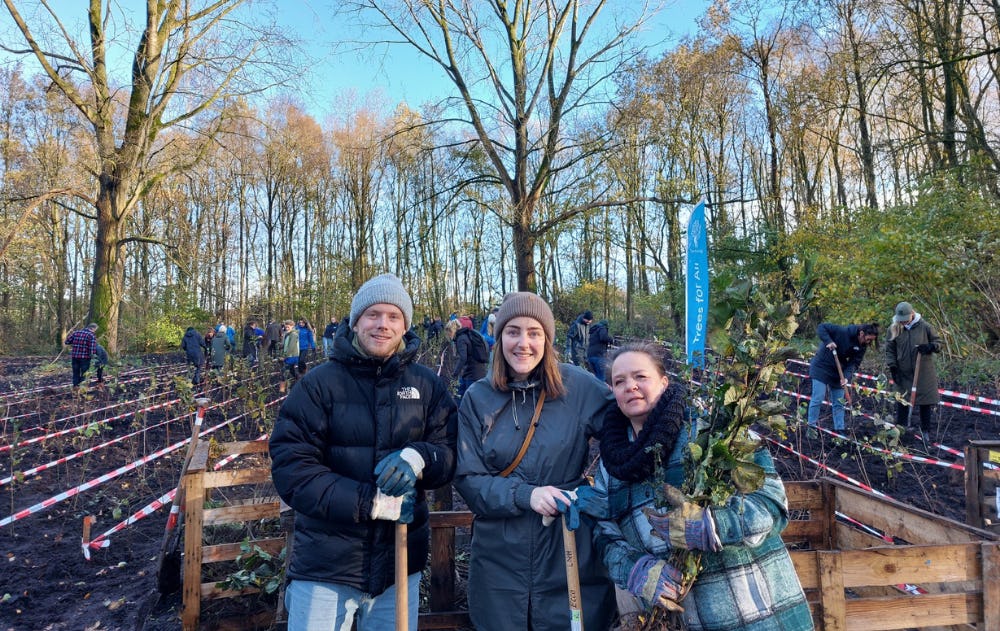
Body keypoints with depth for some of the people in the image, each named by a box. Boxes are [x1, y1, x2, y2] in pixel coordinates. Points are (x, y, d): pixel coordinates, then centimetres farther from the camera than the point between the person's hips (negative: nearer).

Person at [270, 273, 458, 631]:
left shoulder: (428, 385, 1)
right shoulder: (319, 383, -7)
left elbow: (450, 452, -1)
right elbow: (290, 466, -12)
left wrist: (418, 458, -24)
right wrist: (368, 502, -21)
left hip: (400, 559, 3)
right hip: (326, 560, -2)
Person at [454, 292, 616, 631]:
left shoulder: (578, 386, -7)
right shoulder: (477, 398, -3)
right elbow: (467, 478, -5)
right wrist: (524, 494, -20)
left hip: (570, 555, -1)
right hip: (501, 559, 1)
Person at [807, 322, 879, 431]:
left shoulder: (862, 346, -5)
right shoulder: (842, 332, -23)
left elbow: (854, 363, -7)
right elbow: (822, 327, -20)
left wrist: (847, 377, -22)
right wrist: (828, 341, -33)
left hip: (838, 372, 6)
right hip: (822, 368, -6)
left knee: (839, 403, 10)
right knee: (818, 399, -8)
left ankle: (839, 429, 18)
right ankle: (811, 427, 2)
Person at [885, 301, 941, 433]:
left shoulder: (924, 326, -6)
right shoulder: (894, 329, -2)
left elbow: (938, 343, 4)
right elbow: (890, 349, 5)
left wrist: (929, 347, -18)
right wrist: (892, 366, -4)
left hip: (924, 373, -1)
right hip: (903, 374, 1)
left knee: (925, 403, 8)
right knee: (902, 403, 4)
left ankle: (925, 431, 20)